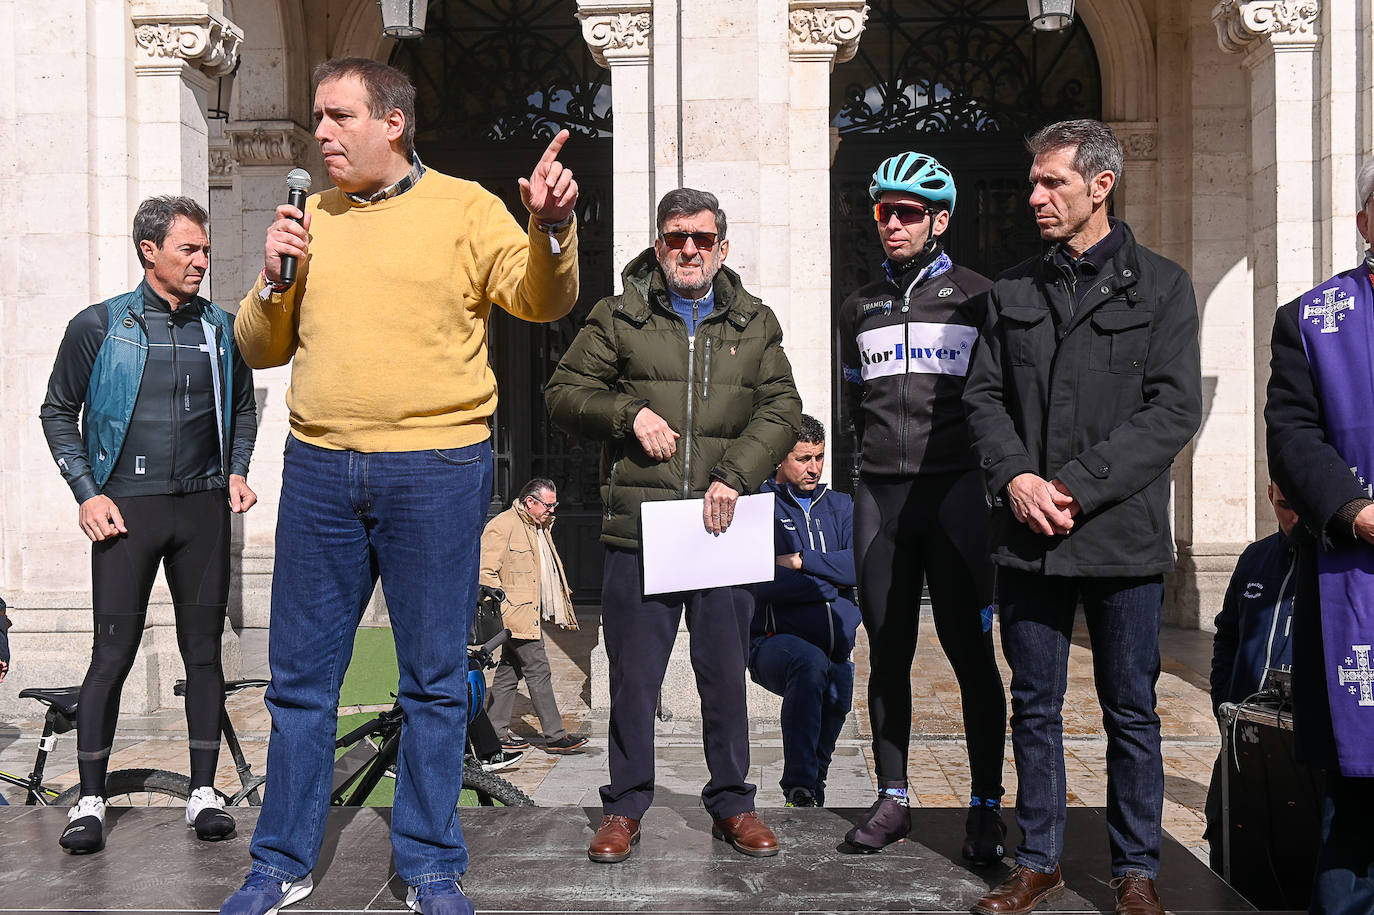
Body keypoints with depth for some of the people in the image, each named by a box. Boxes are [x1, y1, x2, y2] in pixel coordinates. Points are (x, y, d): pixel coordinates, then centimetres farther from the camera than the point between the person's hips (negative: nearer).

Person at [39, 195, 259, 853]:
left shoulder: (221, 327, 10)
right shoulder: (100, 325, 2)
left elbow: (243, 408, 21)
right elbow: (59, 413, 7)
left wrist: (236, 472, 7)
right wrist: (88, 493, -2)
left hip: (204, 505, 3)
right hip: (127, 506, -2)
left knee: (204, 650, 5)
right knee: (113, 653, -4)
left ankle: (203, 792, 13)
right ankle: (90, 801, 8)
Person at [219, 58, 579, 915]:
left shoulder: (465, 209, 1)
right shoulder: (310, 219, 13)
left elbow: (541, 301, -12)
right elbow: (260, 349, 15)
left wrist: (551, 230, -30)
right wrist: (274, 281, -3)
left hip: (436, 471, -4)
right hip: (318, 467, 4)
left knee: (435, 680, 5)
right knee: (301, 675, 10)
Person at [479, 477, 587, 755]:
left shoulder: (541, 527, 18)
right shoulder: (502, 526, -12)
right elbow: (486, 573, -16)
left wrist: (558, 602, 21)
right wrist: (504, 610, -18)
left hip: (532, 614, 9)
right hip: (517, 615, -9)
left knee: (509, 672, 12)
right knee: (538, 672, -7)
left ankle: (496, 733, 18)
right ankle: (555, 736, -2)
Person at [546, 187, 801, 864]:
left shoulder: (754, 324, 13)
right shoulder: (618, 318, 9)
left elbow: (782, 408, 5)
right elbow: (564, 393, 9)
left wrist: (734, 475, -9)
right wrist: (630, 413, -8)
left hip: (724, 528, 1)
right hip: (637, 527, -1)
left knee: (726, 673, 8)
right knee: (633, 675, 5)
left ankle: (732, 803, 23)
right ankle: (624, 807, 19)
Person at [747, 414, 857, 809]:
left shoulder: (840, 506, 18)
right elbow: (760, 583, -12)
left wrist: (801, 562, -8)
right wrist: (832, 583, -3)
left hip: (836, 644, 4)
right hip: (774, 640, -4)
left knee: (838, 687, -26)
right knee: (811, 661, -35)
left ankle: (812, 780, 2)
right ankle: (799, 788, -26)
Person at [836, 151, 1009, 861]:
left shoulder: (977, 297, 4)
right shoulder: (859, 309, 16)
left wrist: (985, 467, 1)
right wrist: (885, 451, 14)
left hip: (955, 491, -4)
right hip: (879, 495, 4)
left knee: (970, 651, -2)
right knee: (887, 652, 7)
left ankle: (986, 806, 7)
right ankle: (892, 798, 17)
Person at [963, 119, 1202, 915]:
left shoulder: (1161, 286, 0)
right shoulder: (1014, 290, 11)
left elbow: (1175, 409, -8)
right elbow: (984, 394, 9)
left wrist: (1076, 487, -15)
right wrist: (1016, 478, -9)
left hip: (1123, 538, -3)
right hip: (1029, 537, 3)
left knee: (1131, 712, 7)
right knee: (1035, 708, 11)